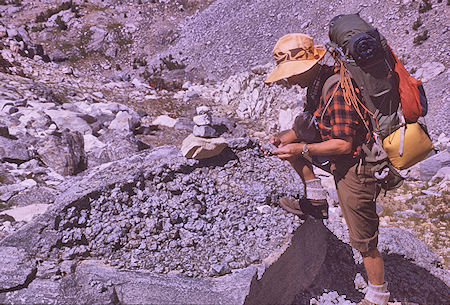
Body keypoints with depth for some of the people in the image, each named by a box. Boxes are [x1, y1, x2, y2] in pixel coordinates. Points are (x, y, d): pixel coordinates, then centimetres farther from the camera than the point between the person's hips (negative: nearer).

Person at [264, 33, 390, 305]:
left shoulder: (338, 91, -29)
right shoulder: (319, 83, 2)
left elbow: (343, 144, -29)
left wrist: (302, 149, -26)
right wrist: (286, 138, -6)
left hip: (354, 168, -9)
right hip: (340, 161, 9)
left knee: (364, 241, 4)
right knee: (292, 138, 9)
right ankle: (316, 198, 11)